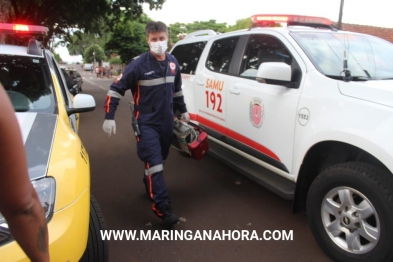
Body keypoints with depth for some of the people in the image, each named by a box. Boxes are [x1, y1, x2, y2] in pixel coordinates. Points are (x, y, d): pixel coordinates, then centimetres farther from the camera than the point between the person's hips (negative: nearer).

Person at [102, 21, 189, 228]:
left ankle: (151, 187, 42)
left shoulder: (173, 63, 4)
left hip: (167, 121, 6)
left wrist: (182, 111, 23)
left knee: (159, 160, 18)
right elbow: (116, 89, -11)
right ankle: (162, 207, -5)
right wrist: (109, 117, -15)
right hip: (146, 123, -6)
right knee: (153, 162, -9)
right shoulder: (138, 65, -14)